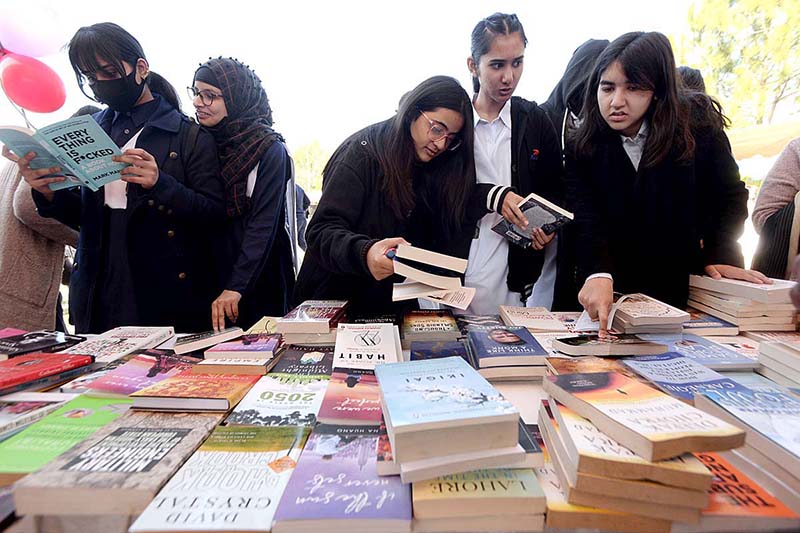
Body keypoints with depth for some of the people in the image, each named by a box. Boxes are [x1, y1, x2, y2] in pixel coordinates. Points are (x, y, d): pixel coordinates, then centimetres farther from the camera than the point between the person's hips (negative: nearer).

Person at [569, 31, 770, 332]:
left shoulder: (698, 125, -10)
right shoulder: (583, 146, -11)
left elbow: (730, 195, 2)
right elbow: (588, 219, -22)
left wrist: (721, 256, -9)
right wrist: (598, 274, -39)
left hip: (681, 284, 0)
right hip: (612, 288, 0)